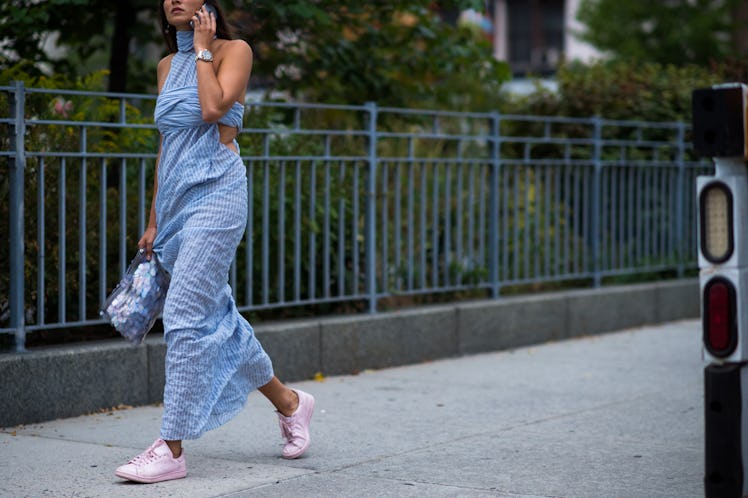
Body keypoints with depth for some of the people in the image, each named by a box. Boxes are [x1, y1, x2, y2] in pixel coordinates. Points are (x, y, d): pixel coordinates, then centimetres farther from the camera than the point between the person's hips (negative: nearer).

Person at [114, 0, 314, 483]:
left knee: (186, 317, -13)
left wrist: (202, 48, -8)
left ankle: (172, 449, -11)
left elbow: (213, 107, -21)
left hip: (214, 194, -8)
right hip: (177, 199, 8)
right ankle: (290, 402, 29)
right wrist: (154, 221, 18)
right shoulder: (168, 64, 17)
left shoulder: (234, 50, -2)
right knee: (215, 315, 12)